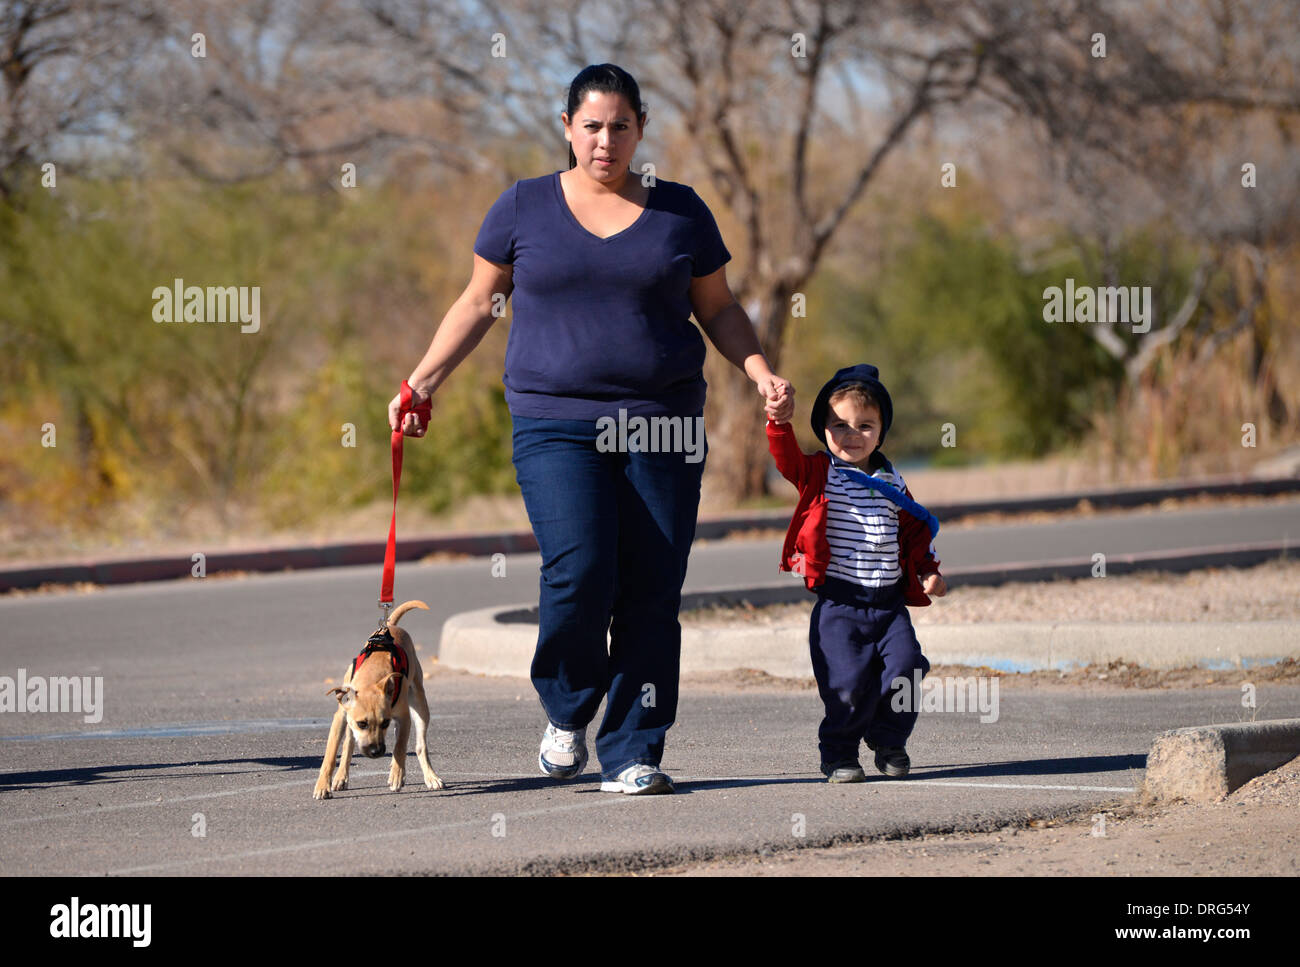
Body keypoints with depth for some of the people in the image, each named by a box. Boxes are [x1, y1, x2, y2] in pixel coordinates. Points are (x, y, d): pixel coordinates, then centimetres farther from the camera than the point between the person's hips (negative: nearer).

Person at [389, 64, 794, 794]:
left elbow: (719, 309, 16)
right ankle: (567, 713, 10)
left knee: (653, 596, -4)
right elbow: (479, 303, 14)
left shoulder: (681, 212, 9)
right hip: (556, 425, -1)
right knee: (579, 576, -17)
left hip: (661, 430, 1)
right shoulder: (525, 208, 7)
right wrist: (423, 383, 8)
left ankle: (632, 754, 5)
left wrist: (761, 371, 0)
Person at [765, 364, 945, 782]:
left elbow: (915, 530, 22)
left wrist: (927, 572, 8)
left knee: (904, 666, -9)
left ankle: (889, 740, 16)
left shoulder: (892, 484, 12)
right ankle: (839, 753, 11)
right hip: (838, 603, -3)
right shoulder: (819, 474, 2)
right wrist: (779, 421, -34)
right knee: (848, 684, -11)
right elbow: (788, 459, -17)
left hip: (889, 602, 3)